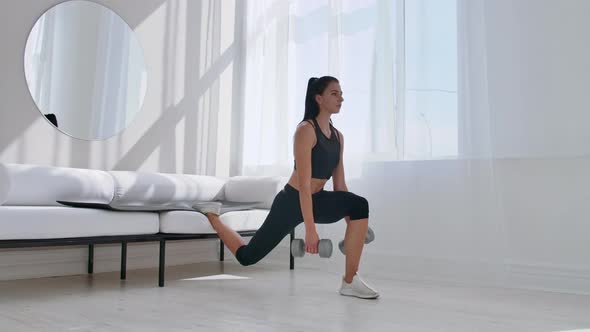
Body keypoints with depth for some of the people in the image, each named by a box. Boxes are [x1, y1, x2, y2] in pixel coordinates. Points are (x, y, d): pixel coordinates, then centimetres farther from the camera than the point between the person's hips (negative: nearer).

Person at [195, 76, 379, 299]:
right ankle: (211, 215, 33)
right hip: (291, 202, -6)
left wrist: (351, 221, 9)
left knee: (360, 204, -23)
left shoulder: (338, 136, 5)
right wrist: (310, 228, -27)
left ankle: (350, 282, -16)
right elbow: (304, 184, -24)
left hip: (316, 200, 6)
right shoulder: (306, 130, -18)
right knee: (247, 256, 6)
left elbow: (340, 184, 10)